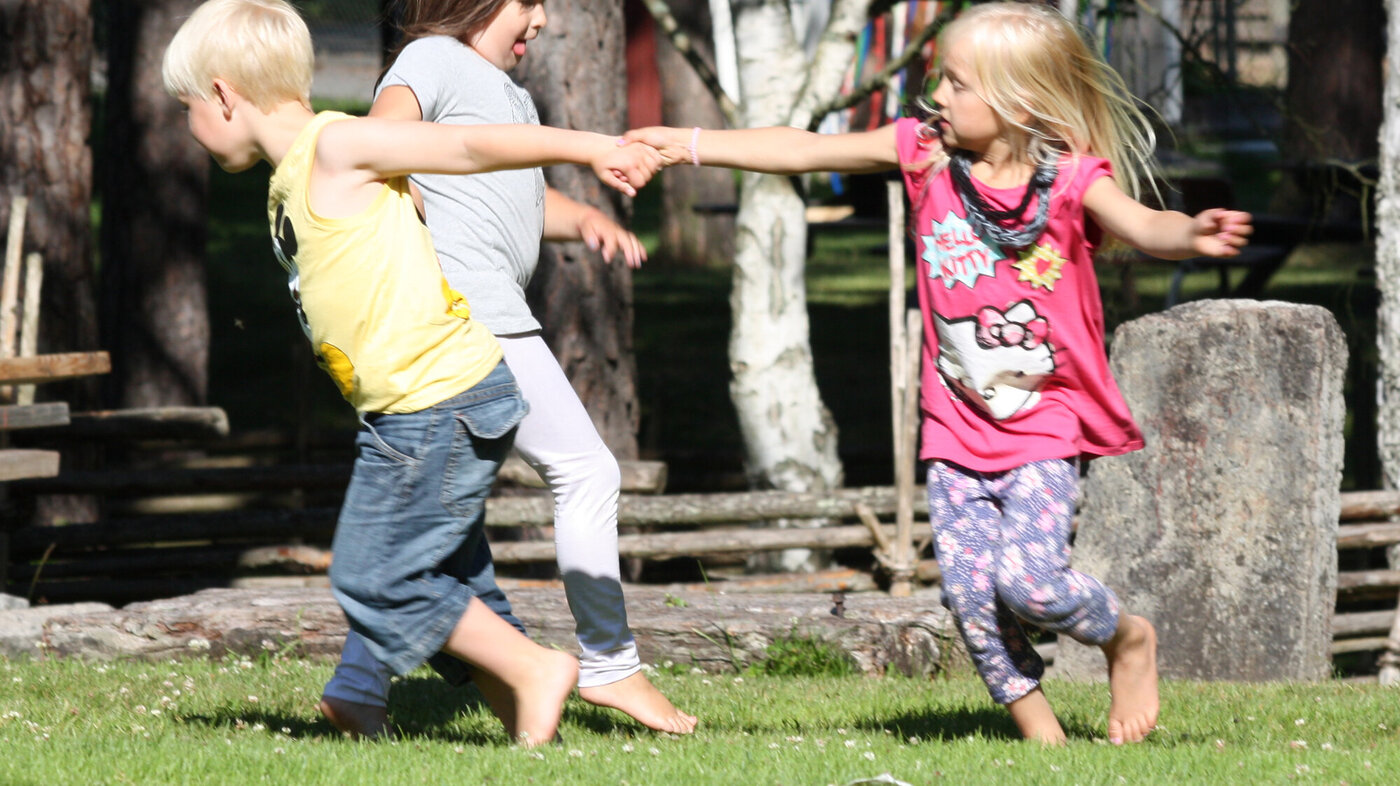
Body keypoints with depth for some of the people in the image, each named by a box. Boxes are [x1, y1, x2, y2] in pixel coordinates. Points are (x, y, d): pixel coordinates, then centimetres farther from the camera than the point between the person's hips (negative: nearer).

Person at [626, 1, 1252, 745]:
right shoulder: (925, 152, -1)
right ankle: (1036, 726, 8)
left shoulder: (1072, 179, -13)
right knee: (968, 585, -6)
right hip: (957, 424, 4)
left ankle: (1127, 637, 12)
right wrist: (690, 145, 5)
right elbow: (808, 151, 4)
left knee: (1029, 576, -18)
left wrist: (1193, 235, -52)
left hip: (1046, 424, -4)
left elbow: (1142, 226, -28)